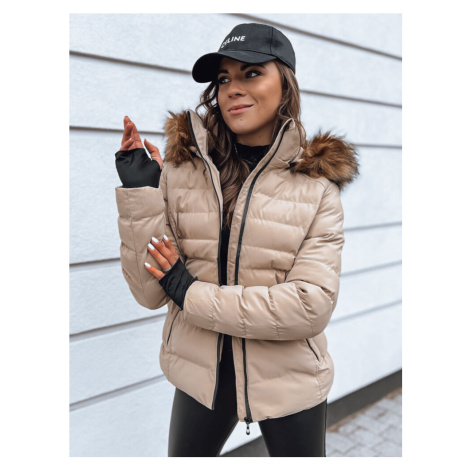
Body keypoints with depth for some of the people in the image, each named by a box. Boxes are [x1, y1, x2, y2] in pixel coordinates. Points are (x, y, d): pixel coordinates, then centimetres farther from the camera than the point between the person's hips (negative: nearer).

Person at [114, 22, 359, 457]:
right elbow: (151, 294, -9)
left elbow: (313, 306, -18)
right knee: (184, 457, 24)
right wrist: (139, 194, -20)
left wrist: (193, 295, -18)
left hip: (288, 382, -1)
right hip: (200, 374, 2)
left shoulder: (317, 184, -10)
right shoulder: (181, 169, -8)